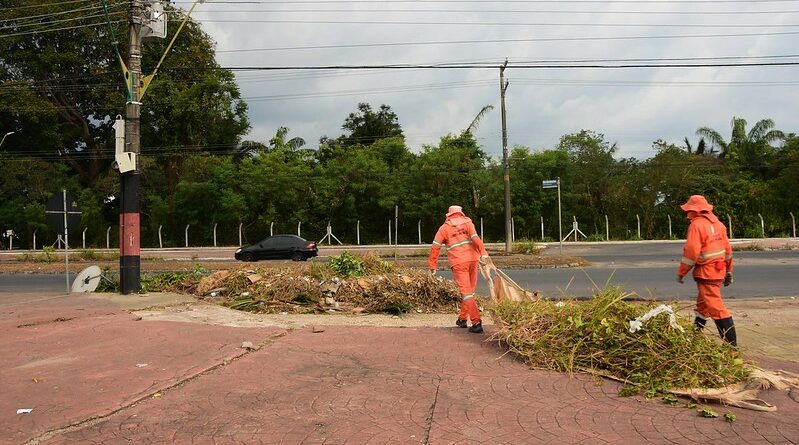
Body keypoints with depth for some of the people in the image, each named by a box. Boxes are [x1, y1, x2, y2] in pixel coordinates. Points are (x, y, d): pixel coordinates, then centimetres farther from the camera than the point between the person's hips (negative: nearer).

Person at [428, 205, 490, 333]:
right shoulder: (467, 222, 10)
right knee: (469, 290, 17)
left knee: (466, 292, -3)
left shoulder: (444, 227, 9)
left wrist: (432, 265, 6)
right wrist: (483, 253, -18)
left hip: (458, 262, -2)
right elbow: (475, 238, -8)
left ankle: (477, 322, -12)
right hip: (472, 259, 2)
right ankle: (462, 319, 25)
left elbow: (435, 246, 2)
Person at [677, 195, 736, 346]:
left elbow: (691, 252, -20)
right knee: (702, 304, 21)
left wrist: (681, 272, -10)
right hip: (718, 271, 10)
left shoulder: (697, 225, -16)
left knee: (715, 307, -6)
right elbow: (728, 249, 13)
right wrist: (728, 271, 21)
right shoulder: (718, 224, 9)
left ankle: (731, 343, -4)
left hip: (706, 274, -9)